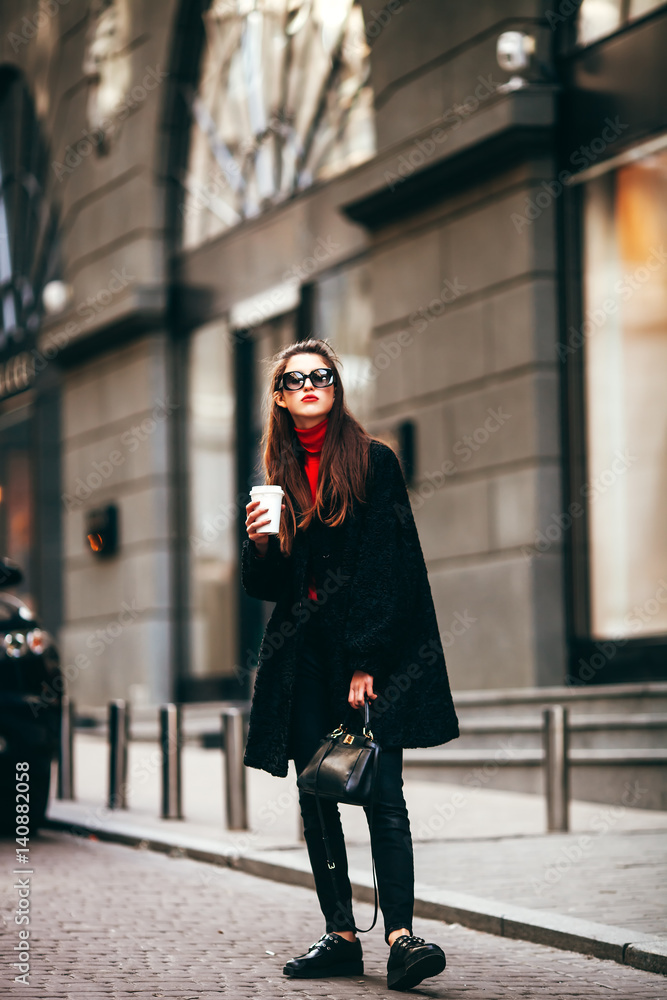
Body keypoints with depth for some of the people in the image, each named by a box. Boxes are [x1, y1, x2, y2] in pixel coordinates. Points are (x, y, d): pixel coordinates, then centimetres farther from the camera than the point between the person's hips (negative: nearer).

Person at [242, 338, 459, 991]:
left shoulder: (374, 461, 0)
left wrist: (366, 662, -13)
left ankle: (400, 936, -19)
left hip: (374, 649, -4)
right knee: (316, 801, 1)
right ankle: (340, 937, 6)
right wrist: (259, 543, -8)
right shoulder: (279, 475, 13)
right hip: (302, 654, 5)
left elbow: (387, 567, -6)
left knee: (383, 797, -13)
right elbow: (263, 587, 14)